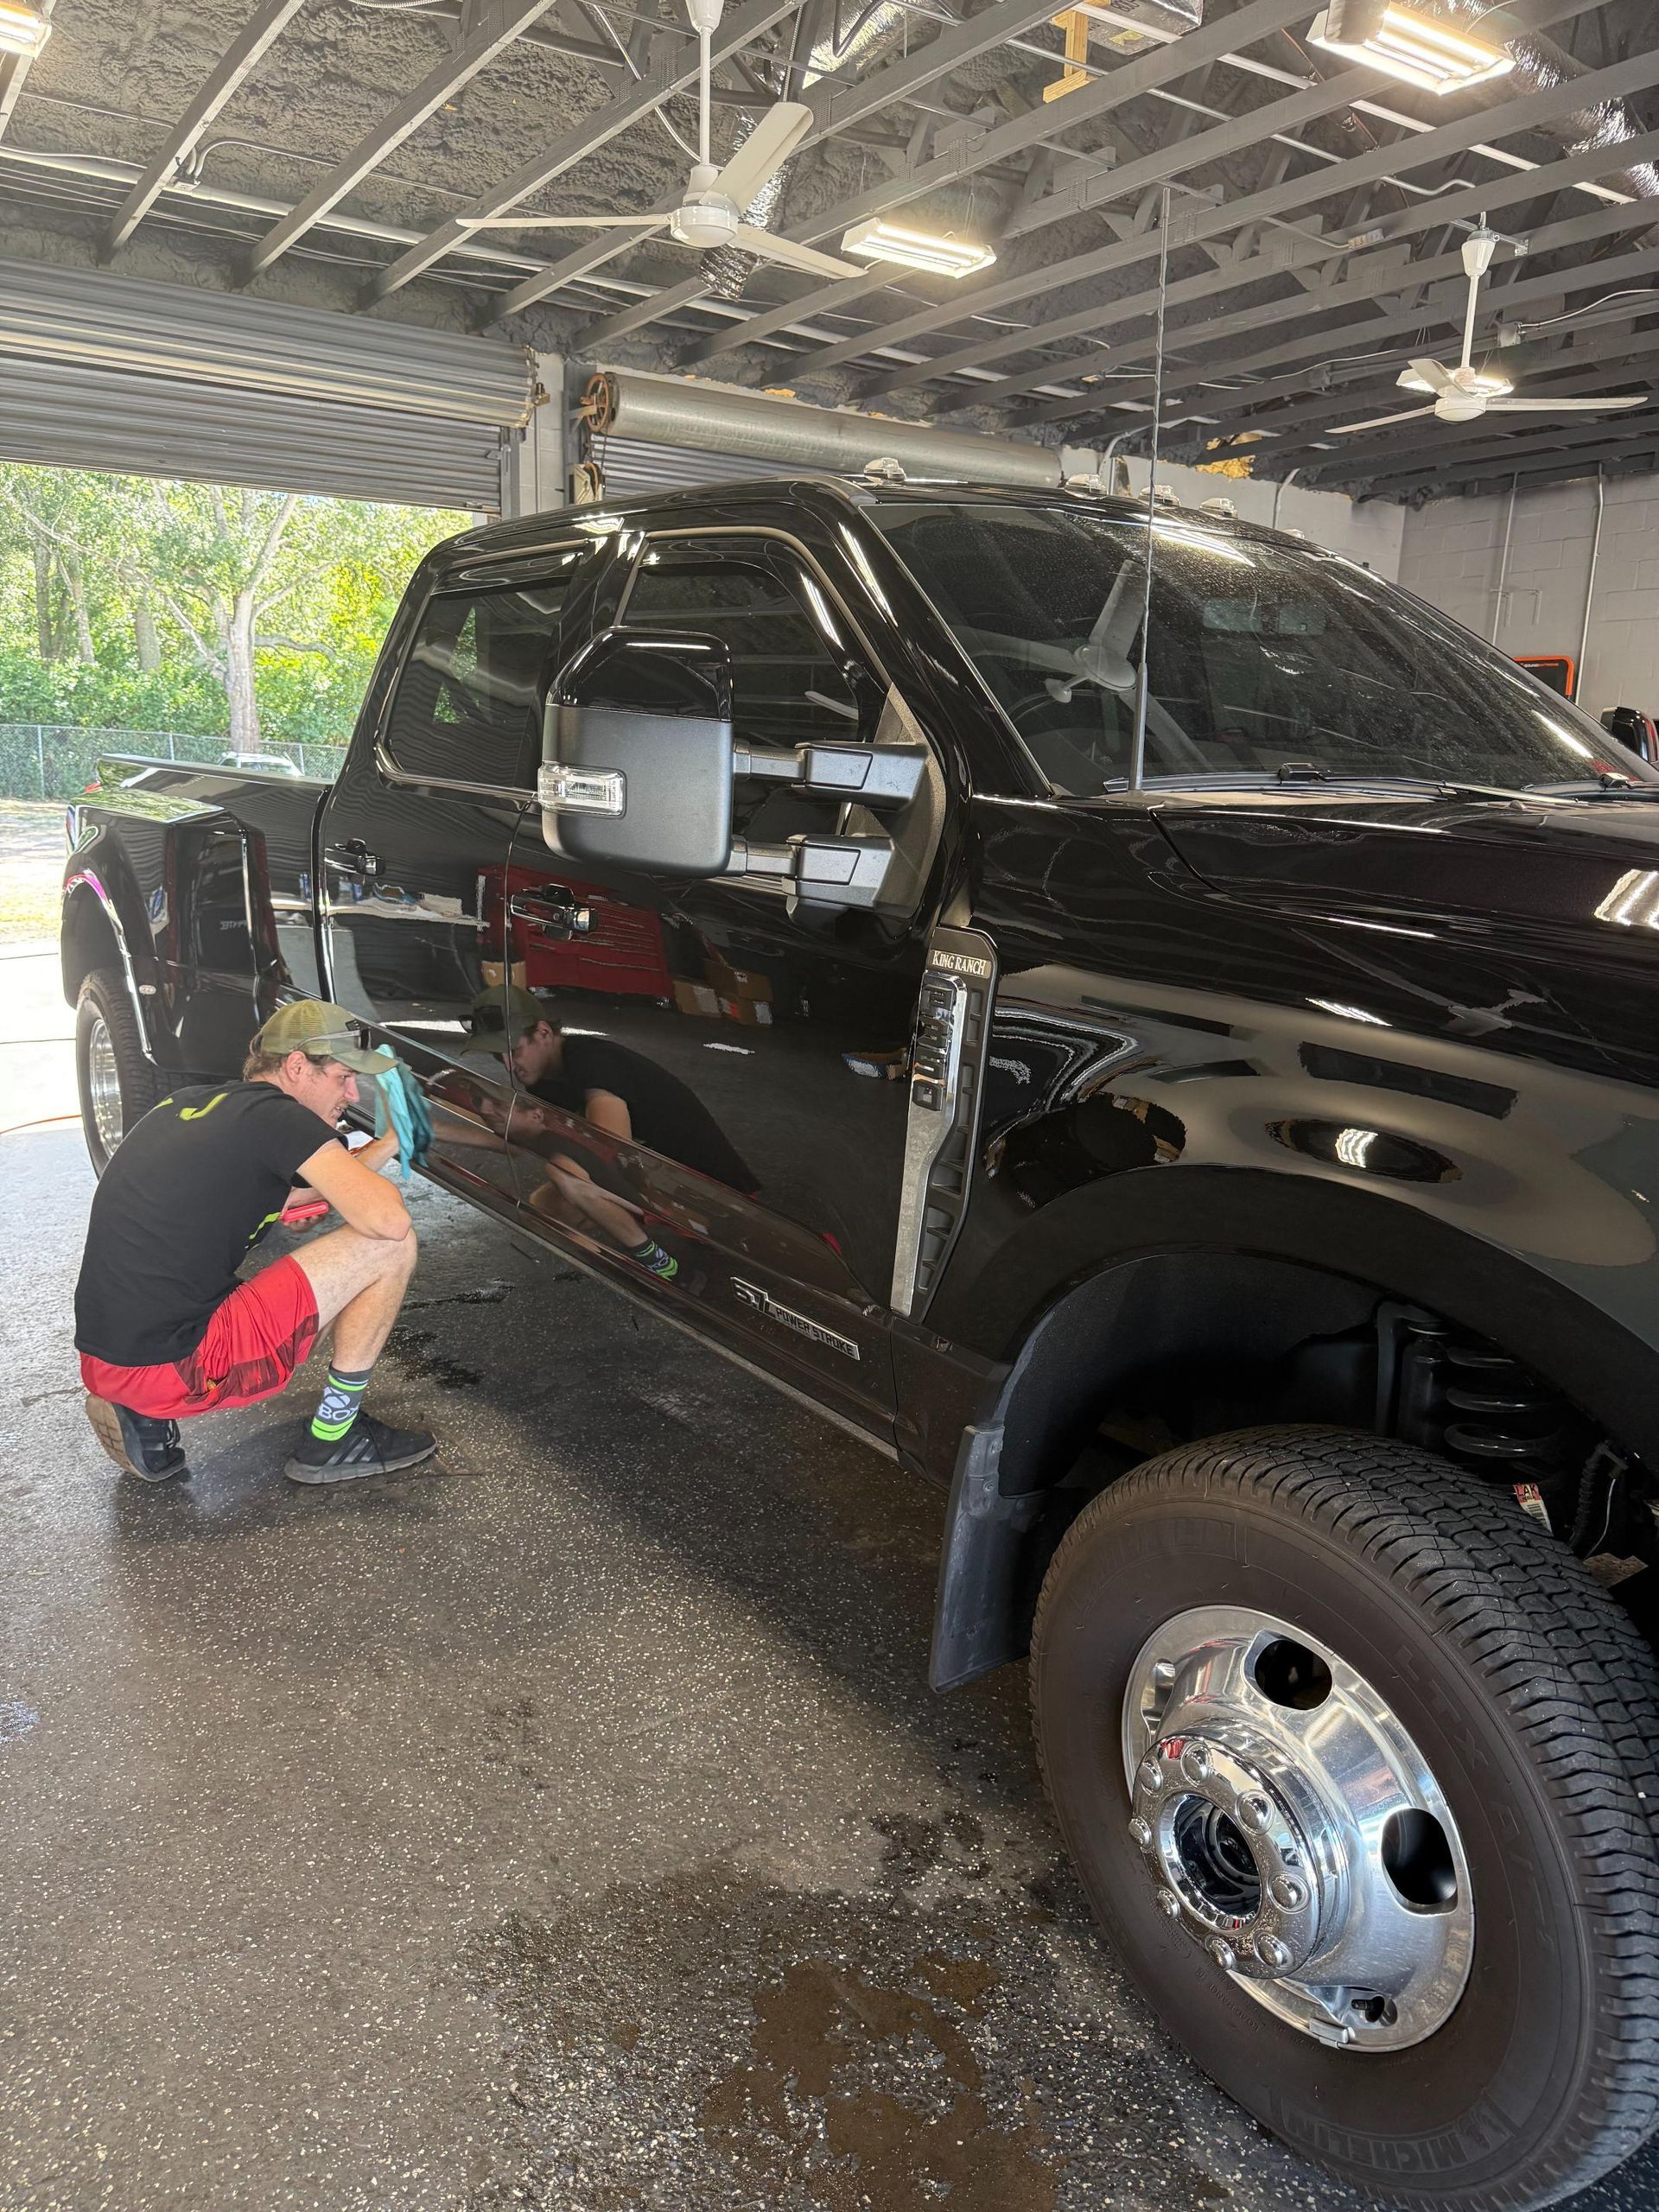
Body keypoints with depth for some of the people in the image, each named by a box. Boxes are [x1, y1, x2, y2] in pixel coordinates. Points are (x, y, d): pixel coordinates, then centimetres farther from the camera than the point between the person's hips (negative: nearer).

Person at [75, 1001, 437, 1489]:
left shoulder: (185, 1102, 15)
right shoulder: (278, 1116, -10)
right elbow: (388, 1220, -17)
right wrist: (376, 1156, 6)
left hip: (100, 1360, 9)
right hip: (171, 1369, -9)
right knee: (390, 1247, -7)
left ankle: (143, 1414, 18)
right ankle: (331, 1441, 6)